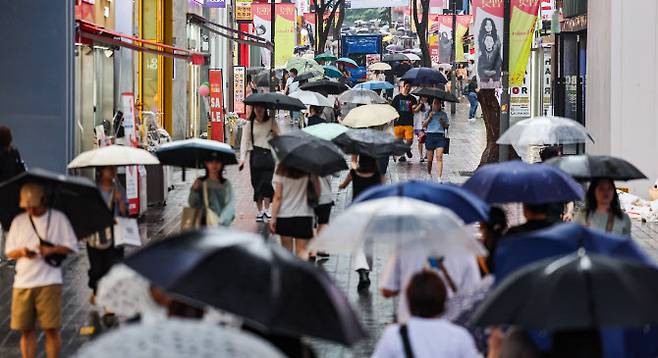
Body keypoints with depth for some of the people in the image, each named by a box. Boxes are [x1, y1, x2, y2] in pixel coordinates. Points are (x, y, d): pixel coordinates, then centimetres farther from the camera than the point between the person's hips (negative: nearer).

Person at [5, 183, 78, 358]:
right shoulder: (18, 221, 13)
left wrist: (51, 250, -14)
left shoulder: (58, 218, 5)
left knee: (51, 329, -5)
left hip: (49, 281, -3)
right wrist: (21, 252, -9)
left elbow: (71, 247, 4)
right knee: (26, 330, 1)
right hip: (22, 283, 3)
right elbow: (9, 252, 14)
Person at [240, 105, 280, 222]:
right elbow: (245, 141, 4)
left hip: (269, 154, 0)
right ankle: (259, 210, 9)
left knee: (267, 182, -10)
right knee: (257, 183, 2)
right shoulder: (249, 124, 7)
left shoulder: (271, 122, 8)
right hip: (255, 154, 1)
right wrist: (242, 158, -7)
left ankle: (267, 209, -5)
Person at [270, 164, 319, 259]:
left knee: (286, 249, 14)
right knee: (302, 249, -1)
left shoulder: (281, 171, -4)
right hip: (304, 215, 0)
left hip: (284, 216, 0)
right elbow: (318, 193, -3)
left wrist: (273, 218, -2)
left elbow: (278, 197, -5)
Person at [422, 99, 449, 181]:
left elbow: (447, 126, 12)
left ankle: (439, 178, -21)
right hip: (430, 135, 0)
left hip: (440, 135, 0)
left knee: (439, 157, -15)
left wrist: (443, 123, -8)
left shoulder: (443, 114, 11)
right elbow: (424, 125, 4)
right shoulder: (428, 113, 9)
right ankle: (429, 174, 29)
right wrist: (429, 118, -9)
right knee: (430, 158, 4)